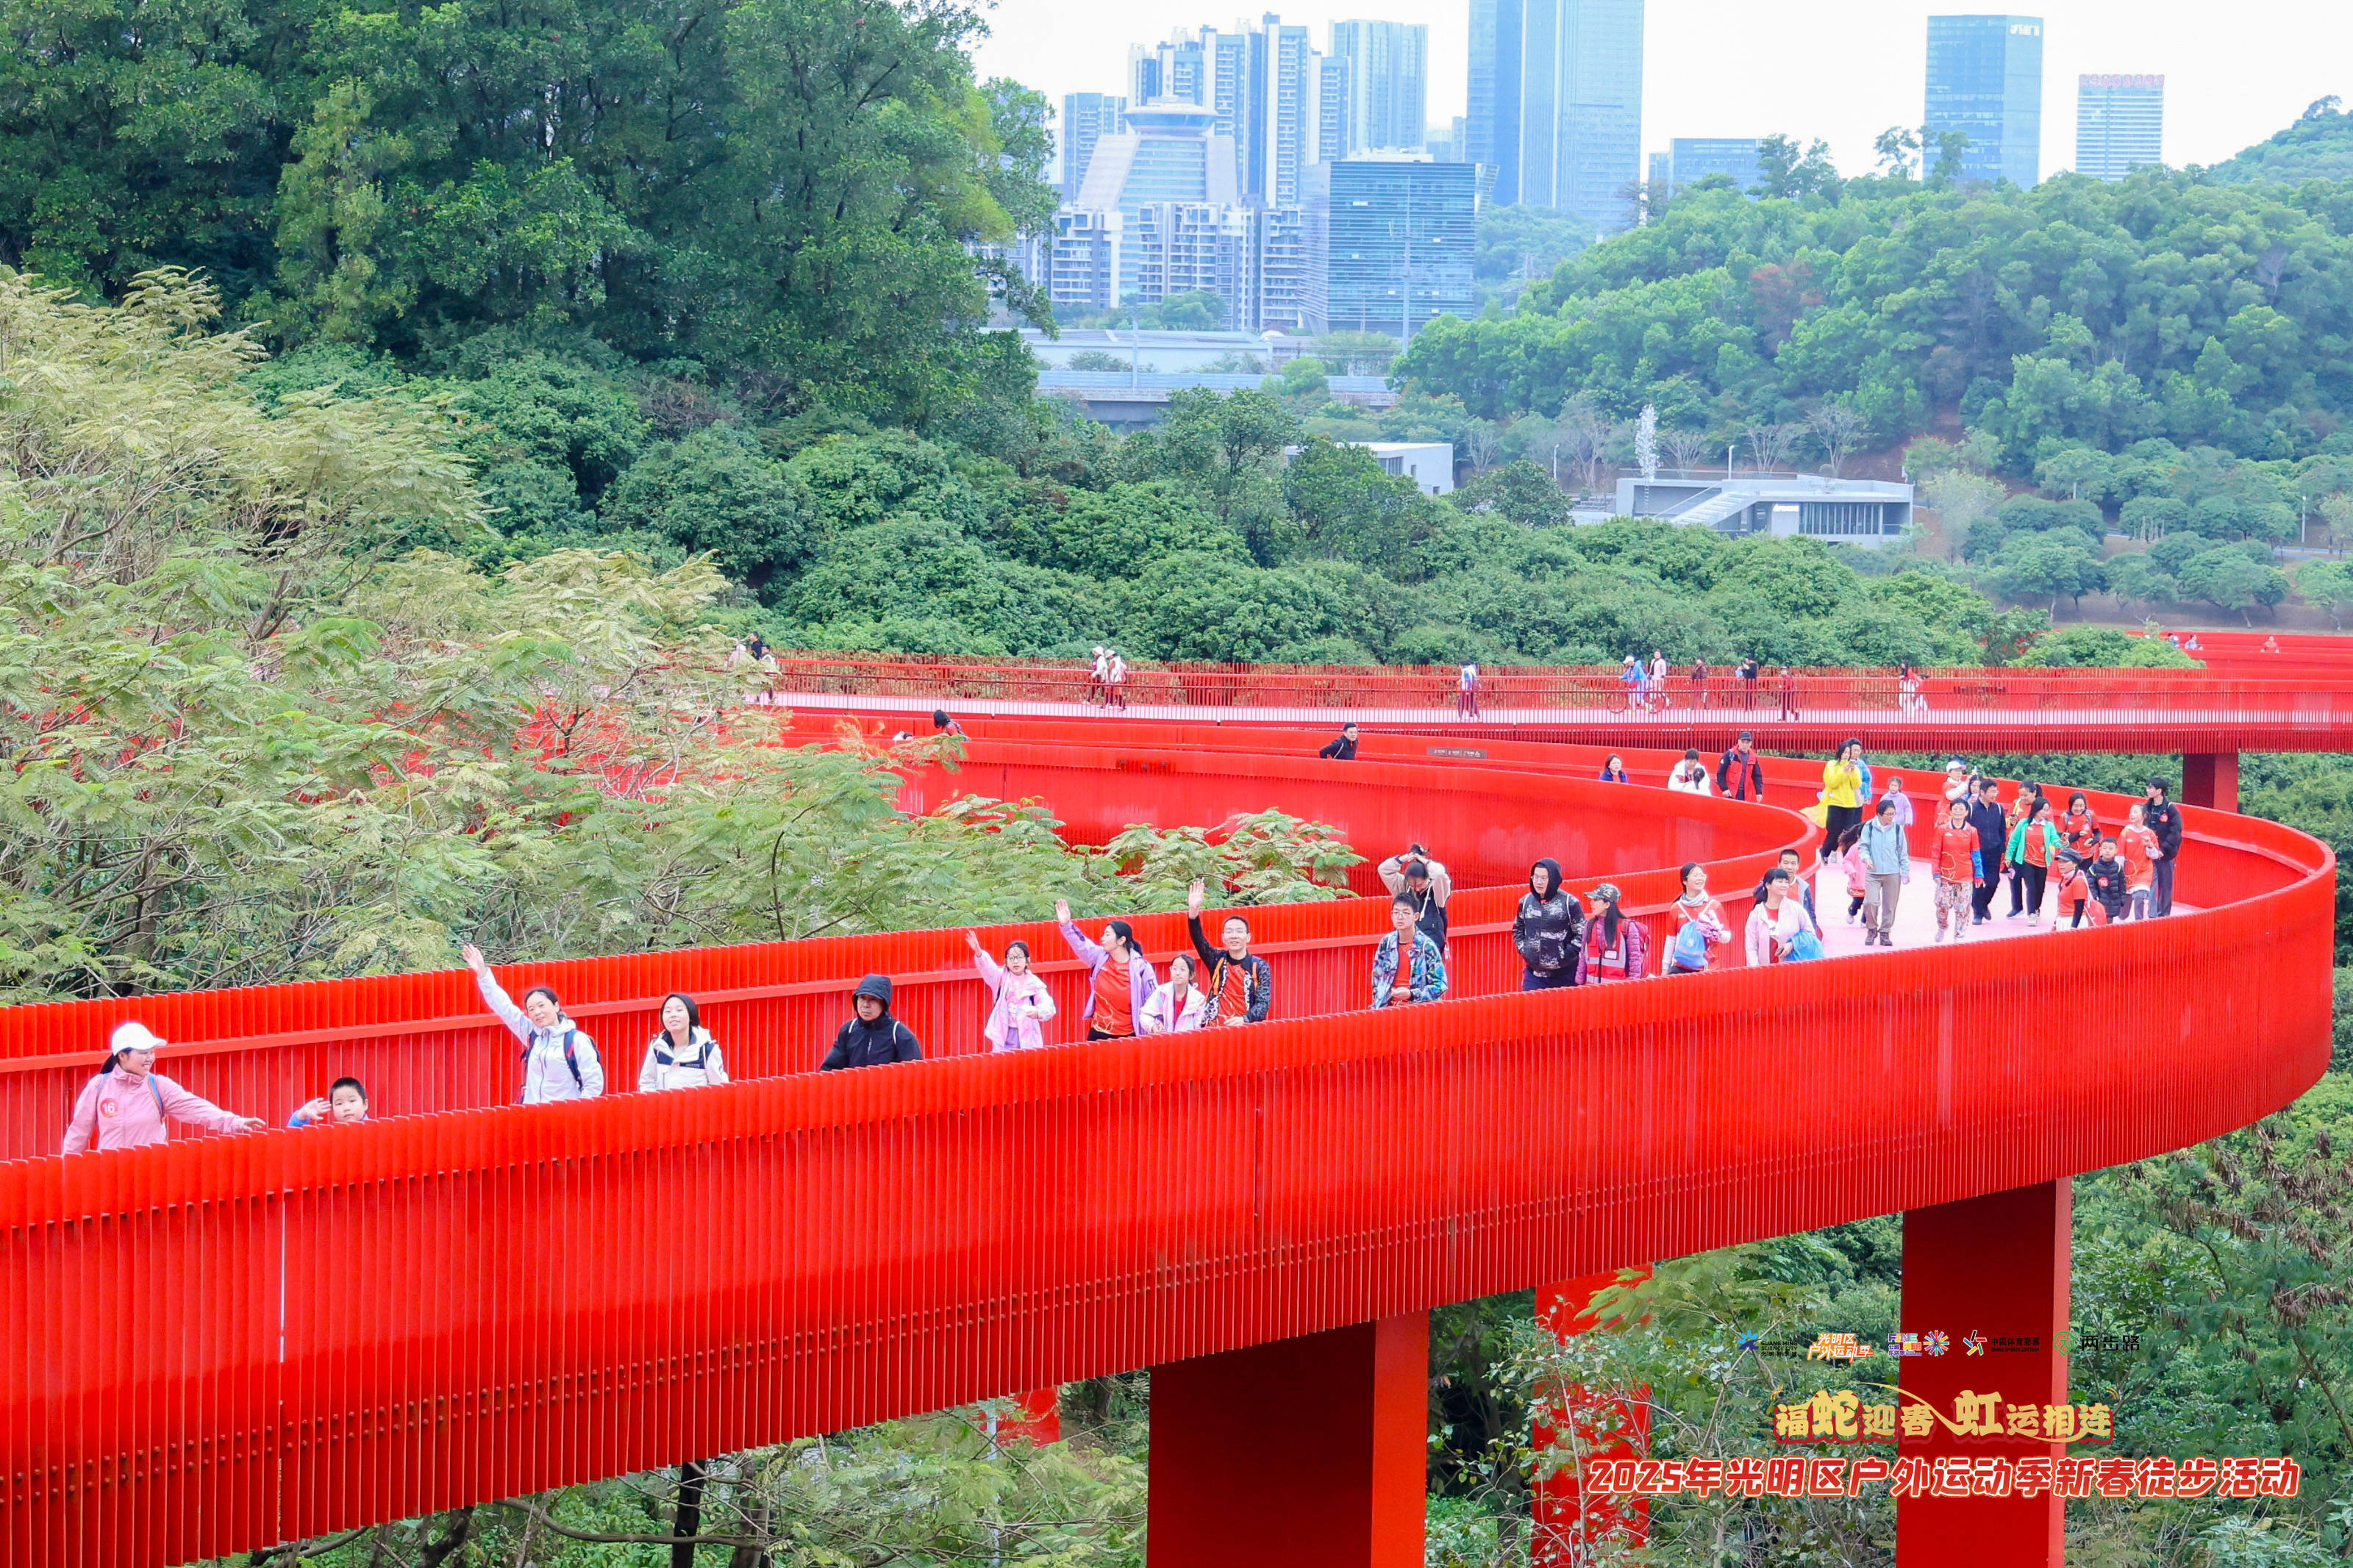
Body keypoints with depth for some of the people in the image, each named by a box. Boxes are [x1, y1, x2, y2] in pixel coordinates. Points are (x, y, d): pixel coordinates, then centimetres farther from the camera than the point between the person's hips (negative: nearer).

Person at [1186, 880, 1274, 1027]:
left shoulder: (1259, 967, 3)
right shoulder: (1218, 961, 10)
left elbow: (1264, 1003, -5)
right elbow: (1198, 940, -4)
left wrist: (1245, 1019, -25)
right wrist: (1193, 911, -21)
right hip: (1216, 1031, 2)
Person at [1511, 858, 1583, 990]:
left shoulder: (1570, 903, -8)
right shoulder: (1526, 901, 6)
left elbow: (1582, 934, -4)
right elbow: (1518, 929, 20)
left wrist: (1565, 955, -11)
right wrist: (1523, 949, 7)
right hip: (1533, 972, 4)